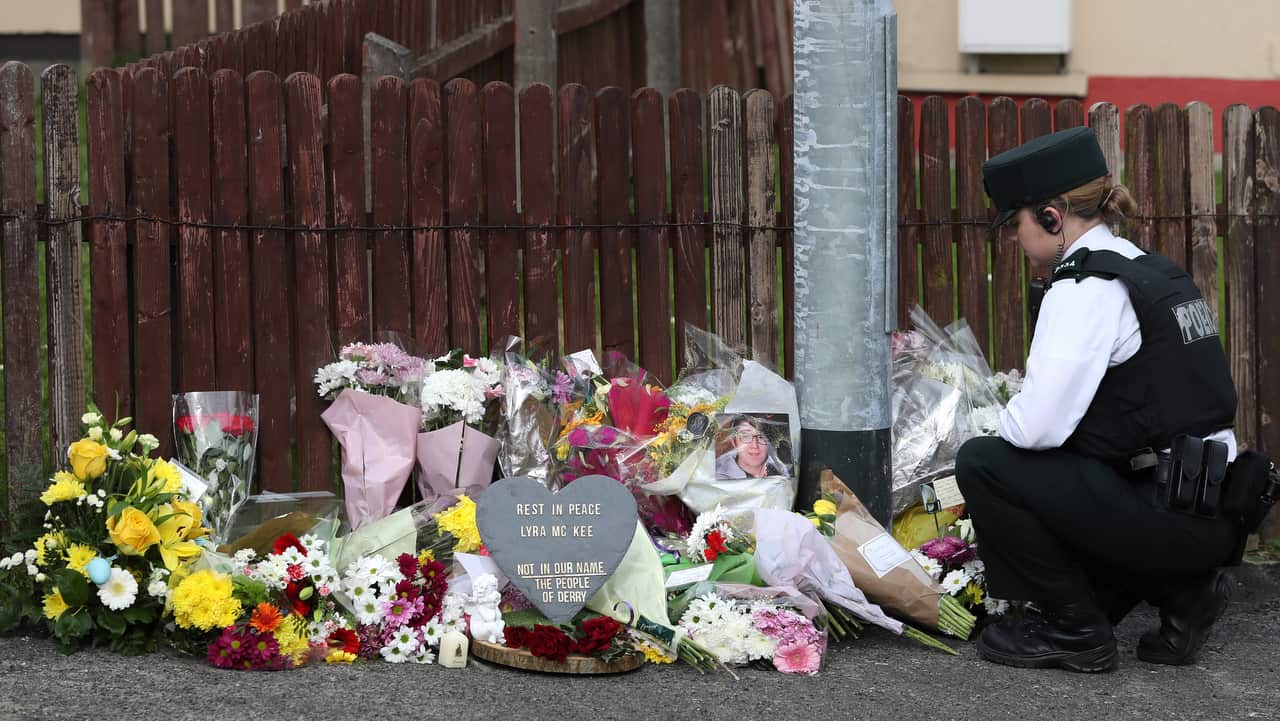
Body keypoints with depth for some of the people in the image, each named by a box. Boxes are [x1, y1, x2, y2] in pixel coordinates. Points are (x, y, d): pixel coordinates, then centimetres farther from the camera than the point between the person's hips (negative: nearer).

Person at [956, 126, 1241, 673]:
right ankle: (1181, 590, 16)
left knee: (982, 464, -6)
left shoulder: (1086, 289, -15)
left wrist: (1005, 422, 3)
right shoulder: (1157, 273, 14)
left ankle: (1074, 629, 4)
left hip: (1169, 519, -9)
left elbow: (1038, 425, -20)